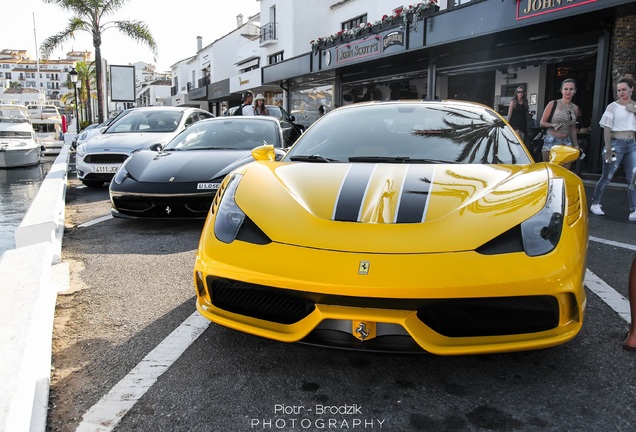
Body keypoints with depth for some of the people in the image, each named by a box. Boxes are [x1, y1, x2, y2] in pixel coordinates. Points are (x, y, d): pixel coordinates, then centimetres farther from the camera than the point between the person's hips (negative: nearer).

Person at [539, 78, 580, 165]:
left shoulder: (575, 108, 11)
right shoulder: (553, 104, -1)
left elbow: (573, 129, 18)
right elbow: (542, 123, 0)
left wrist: (576, 146, 15)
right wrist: (553, 125, -18)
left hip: (566, 143, 4)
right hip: (551, 141, -3)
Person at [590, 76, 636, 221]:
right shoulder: (613, 106, -2)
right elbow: (607, 129, -6)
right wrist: (608, 148, -12)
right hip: (616, 143, -4)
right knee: (606, 177, 2)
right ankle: (595, 203, 18)